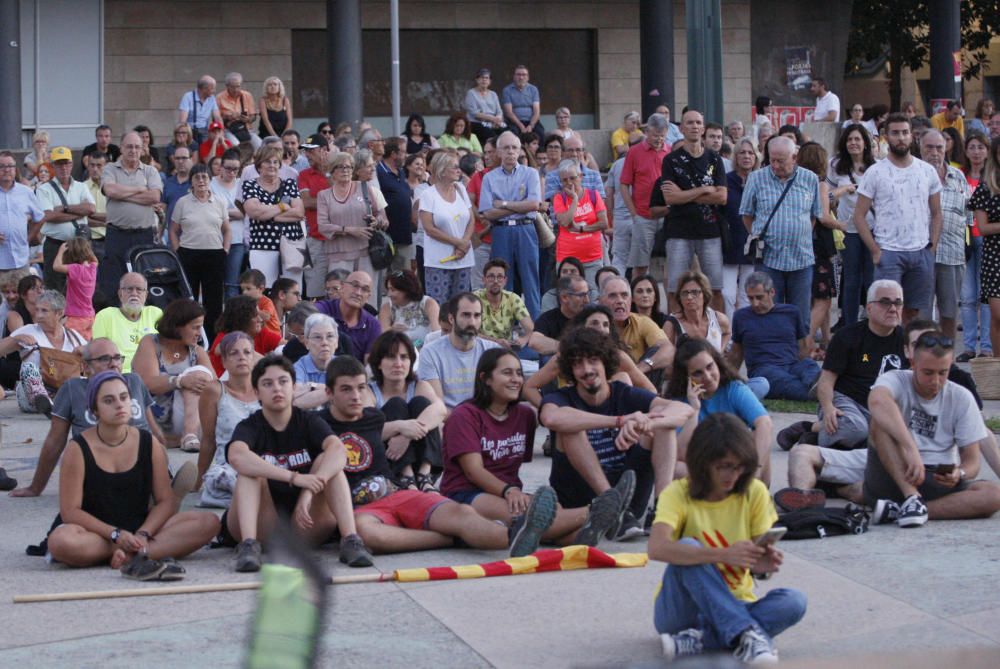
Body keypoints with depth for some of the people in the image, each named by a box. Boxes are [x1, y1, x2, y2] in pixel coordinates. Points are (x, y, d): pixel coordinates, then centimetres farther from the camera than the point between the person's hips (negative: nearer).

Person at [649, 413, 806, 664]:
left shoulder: (755, 493, -1)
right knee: (688, 549, -31)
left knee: (794, 601, -25)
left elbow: (755, 559, 1)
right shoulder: (678, 494, -11)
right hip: (681, 612, -3)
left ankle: (698, 640, -32)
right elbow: (657, 548, -30)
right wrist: (724, 554, -39)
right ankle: (745, 634, -38)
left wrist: (764, 563, -25)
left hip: (735, 606, 3)